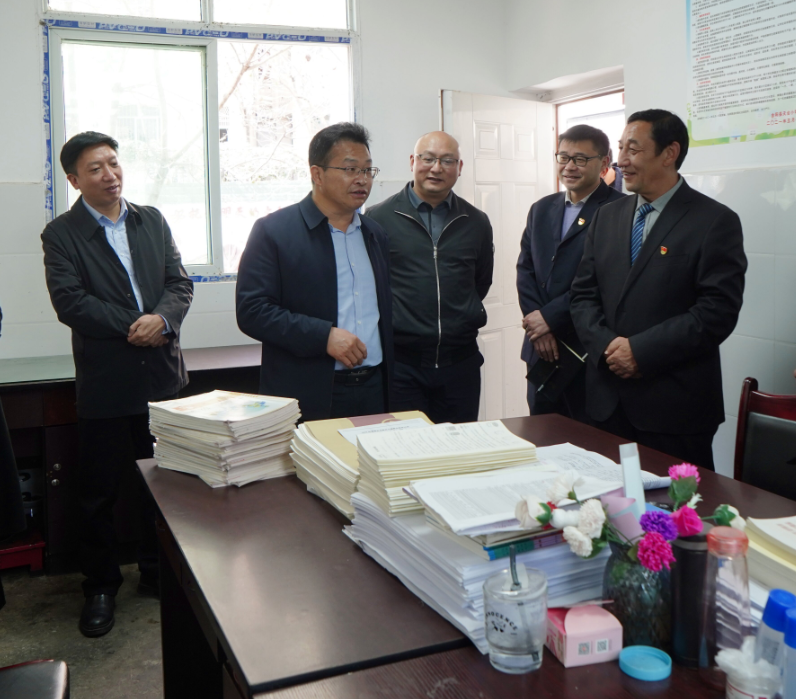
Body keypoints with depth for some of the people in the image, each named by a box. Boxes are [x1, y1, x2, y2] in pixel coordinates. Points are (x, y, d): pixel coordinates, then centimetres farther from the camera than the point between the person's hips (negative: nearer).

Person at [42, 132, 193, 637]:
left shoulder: (152, 221, 10)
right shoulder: (62, 234, -2)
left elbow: (180, 282, 3)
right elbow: (69, 301, -14)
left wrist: (162, 318, -17)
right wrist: (134, 326, -18)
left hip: (163, 375, 4)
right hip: (105, 383, -3)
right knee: (99, 492, 7)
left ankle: (159, 573, 32)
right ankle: (101, 586, 25)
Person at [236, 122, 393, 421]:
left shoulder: (375, 234, 14)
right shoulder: (273, 230, -5)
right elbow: (251, 310, -12)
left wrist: (392, 383, 12)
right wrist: (324, 336, -20)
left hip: (374, 392, 5)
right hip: (306, 397, -5)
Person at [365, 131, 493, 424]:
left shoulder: (476, 222, 9)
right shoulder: (378, 218, -2)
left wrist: (466, 319, 12)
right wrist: (388, 324, 4)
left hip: (460, 363, 3)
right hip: (400, 365, -3)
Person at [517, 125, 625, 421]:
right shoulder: (542, 209, 14)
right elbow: (525, 270, 7)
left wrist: (550, 317, -15)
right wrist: (539, 328, -7)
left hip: (590, 351, -6)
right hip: (541, 349, 6)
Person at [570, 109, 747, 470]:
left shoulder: (715, 221, -6)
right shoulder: (607, 217, 12)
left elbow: (717, 312, -13)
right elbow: (583, 294, 9)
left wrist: (641, 350, -17)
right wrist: (606, 345, -9)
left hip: (674, 404, -5)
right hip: (607, 399, 5)